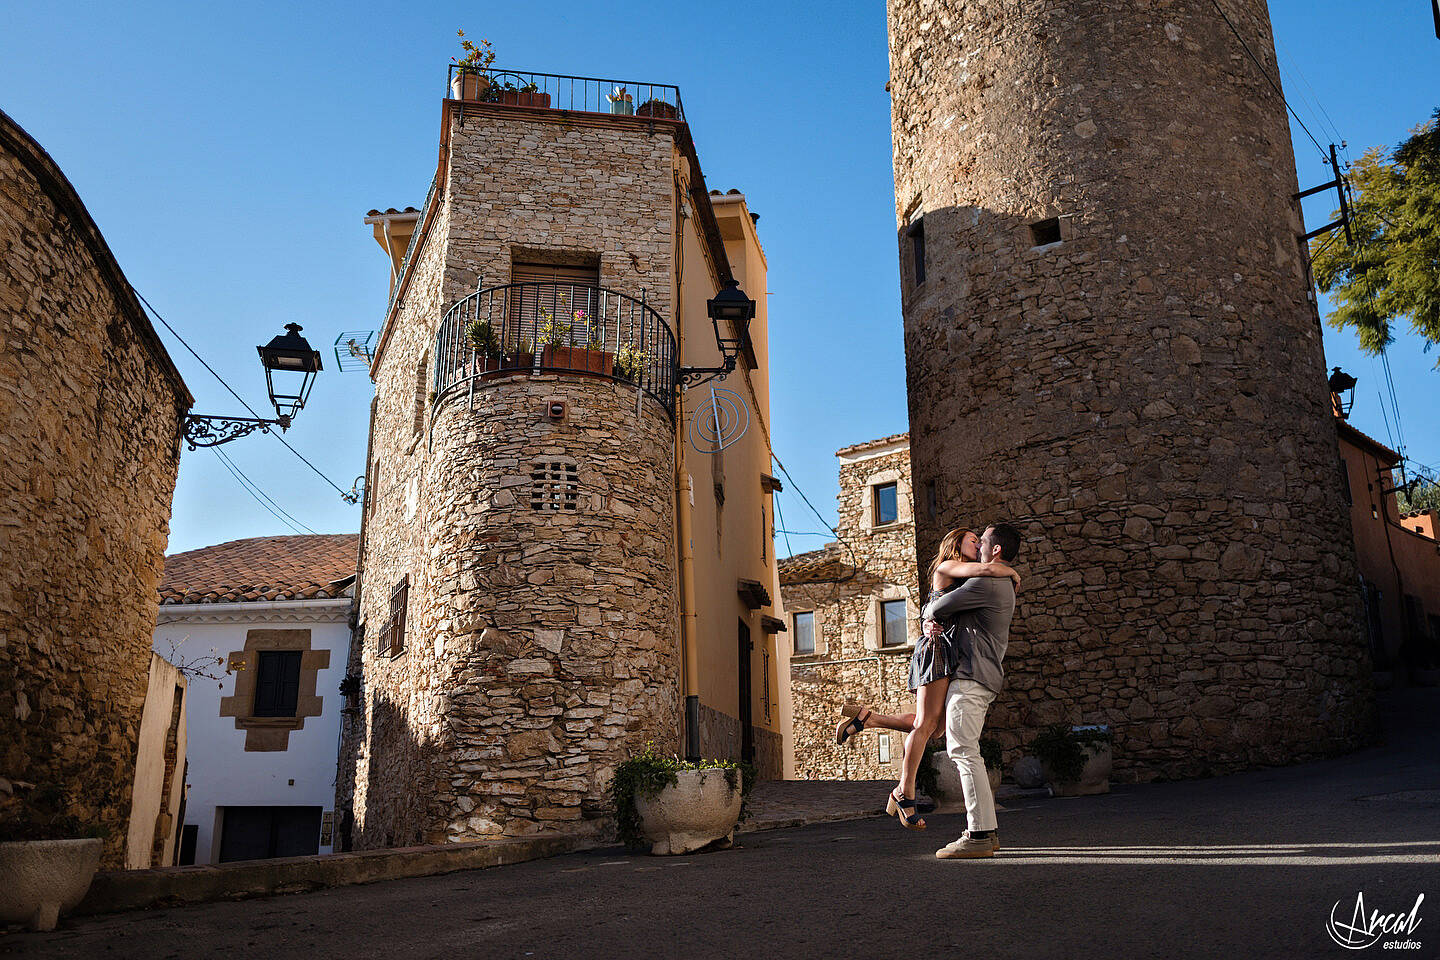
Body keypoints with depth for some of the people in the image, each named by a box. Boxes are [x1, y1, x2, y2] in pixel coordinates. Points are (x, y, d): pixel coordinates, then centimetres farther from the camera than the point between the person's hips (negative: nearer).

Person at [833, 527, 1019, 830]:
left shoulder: (963, 579, 24)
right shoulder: (947, 566, -3)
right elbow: (986, 569, -19)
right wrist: (1011, 571, 0)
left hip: (951, 655, 10)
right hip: (939, 647, -10)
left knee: (932, 725, 4)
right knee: (926, 724, -9)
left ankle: (865, 717, 12)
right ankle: (906, 793, -2)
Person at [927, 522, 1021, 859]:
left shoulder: (986, 583, -12)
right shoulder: (1003, 586, 23)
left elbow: (940, 605, -11)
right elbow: (947, 610, 28)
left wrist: (930, 612, 13)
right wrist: (930, 622, 7)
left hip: (971, 678, -11)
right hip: (983, 679, 11)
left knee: (963, 750, -13)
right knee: (966, 752, 13)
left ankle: (979, 835, -15)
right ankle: (987, 831, 14)